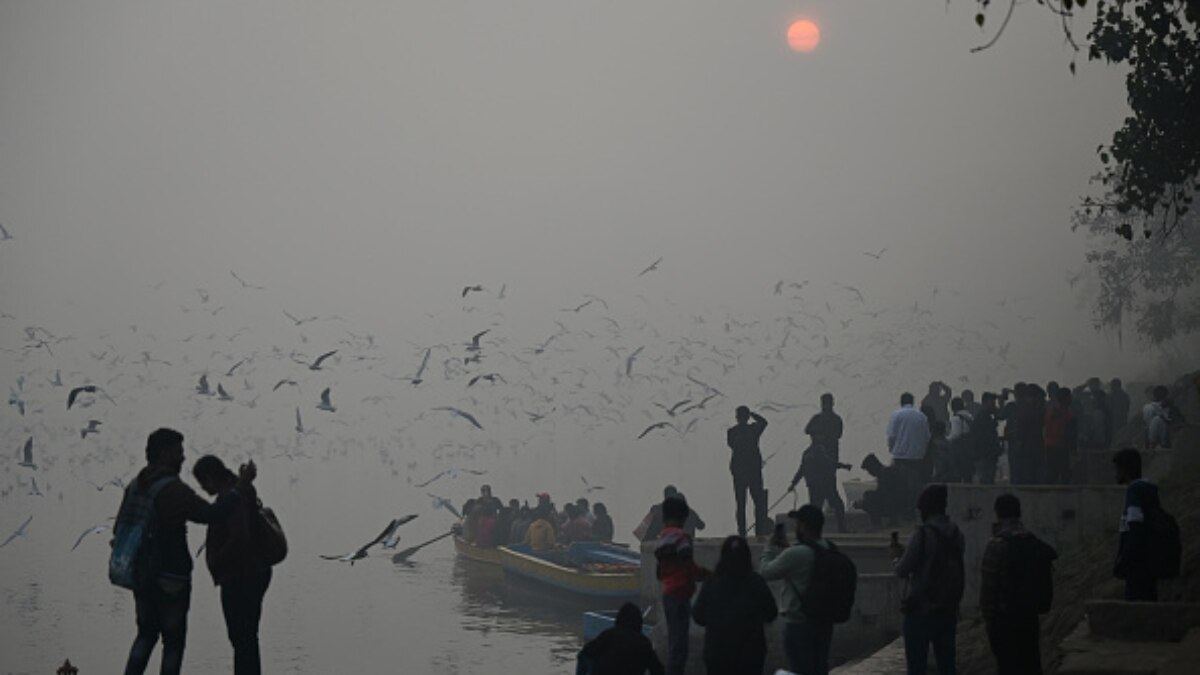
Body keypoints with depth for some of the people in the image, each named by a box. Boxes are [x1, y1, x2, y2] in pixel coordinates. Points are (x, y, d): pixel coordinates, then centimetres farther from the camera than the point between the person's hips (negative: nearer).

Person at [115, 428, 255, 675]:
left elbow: (120, 526, 13)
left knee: (146, 634, 20)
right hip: (171, 580, -7)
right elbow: (211, 514, -27)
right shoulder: (173, 489, -19)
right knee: (173, 641, 5)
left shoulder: (135, 486, 7)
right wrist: (241, 487, -21)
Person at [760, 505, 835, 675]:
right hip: (824, 625, 8)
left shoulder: (795, 554, -21)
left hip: (799, 625, -8)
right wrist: (785, 548, 17)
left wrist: (771, 547, 6)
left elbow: (765, 572, -8)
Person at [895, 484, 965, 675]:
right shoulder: (957, 535, 5)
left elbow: (902, 571, -9)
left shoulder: (922, 535, -14)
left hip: (921, 611, -6)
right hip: (948, 611, 6)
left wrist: (898, 561, 12)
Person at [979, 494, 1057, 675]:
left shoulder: (997, 546, -15)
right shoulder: (1036, 544, 4)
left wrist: (988, 619, -8)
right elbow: (1046, 583, 10)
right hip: (1030, 617, 6)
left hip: (1004, 619, -6)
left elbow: (988, 588, -15)